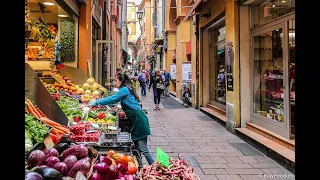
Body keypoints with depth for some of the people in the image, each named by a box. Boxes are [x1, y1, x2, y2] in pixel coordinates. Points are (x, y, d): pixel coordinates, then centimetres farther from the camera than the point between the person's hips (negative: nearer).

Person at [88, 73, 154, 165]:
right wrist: (98, 102, 16)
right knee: (136, 147, 14)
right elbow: (114, 99, 21)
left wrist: (96, 102, -6)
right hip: (134, 121, 10)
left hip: (139, 120, -10)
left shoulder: (124, 89, -11)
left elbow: (112, 99, -14)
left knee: (143, 149, -5)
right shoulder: (126, 90, 17)